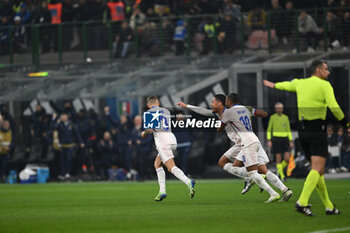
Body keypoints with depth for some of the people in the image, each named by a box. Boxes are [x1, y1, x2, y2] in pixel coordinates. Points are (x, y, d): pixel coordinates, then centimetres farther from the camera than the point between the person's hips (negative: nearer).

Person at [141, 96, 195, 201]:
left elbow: (149, 129, -8)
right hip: (172, 138, 7)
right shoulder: (166, 111, 21)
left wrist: (143, 134, 14)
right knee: (157, 164, 21)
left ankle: (188, 182, -39)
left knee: (171, 167, -16)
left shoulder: (150, 112, 2)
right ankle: (162, 191, 12)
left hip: (162, 140, -7)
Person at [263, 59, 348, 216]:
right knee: (317, 169, -14)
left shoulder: (300, 83, 14)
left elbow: (287, 85, 36)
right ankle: (302, 202, -30)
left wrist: (274, 85, 57)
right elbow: (334, 107, -17)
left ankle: (329, 206, 14)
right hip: (317, 130, -7)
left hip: (302, 131, 7)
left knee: (317, 169, 12)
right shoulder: (324, 85, -5)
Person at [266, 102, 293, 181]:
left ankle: (280, 169, 21)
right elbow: (269, 130, 3)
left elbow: (288, 130, 12)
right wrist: (269, 141, -8)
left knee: (287, 159, -7)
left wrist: (291, 141, 6)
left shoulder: (286, 117, 11)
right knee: (279, 159, -5)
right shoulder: (272, 117, 2)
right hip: (276, 139, -3)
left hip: (285, 139, 3)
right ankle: (282, 176, 4)